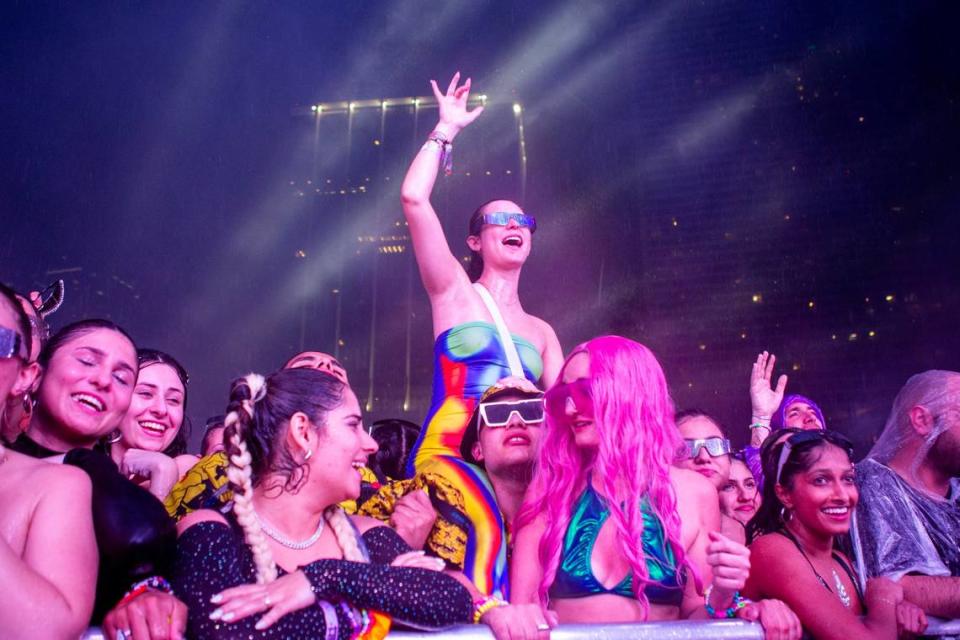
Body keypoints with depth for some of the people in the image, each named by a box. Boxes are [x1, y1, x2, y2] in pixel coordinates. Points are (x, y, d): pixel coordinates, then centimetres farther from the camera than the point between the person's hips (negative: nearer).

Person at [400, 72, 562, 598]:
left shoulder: (542, 332, 21)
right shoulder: (454, 292, 9)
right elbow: (414, 198, -2)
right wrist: (448, 129, 8)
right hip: (447, 453, -5)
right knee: (486, 530, -34)